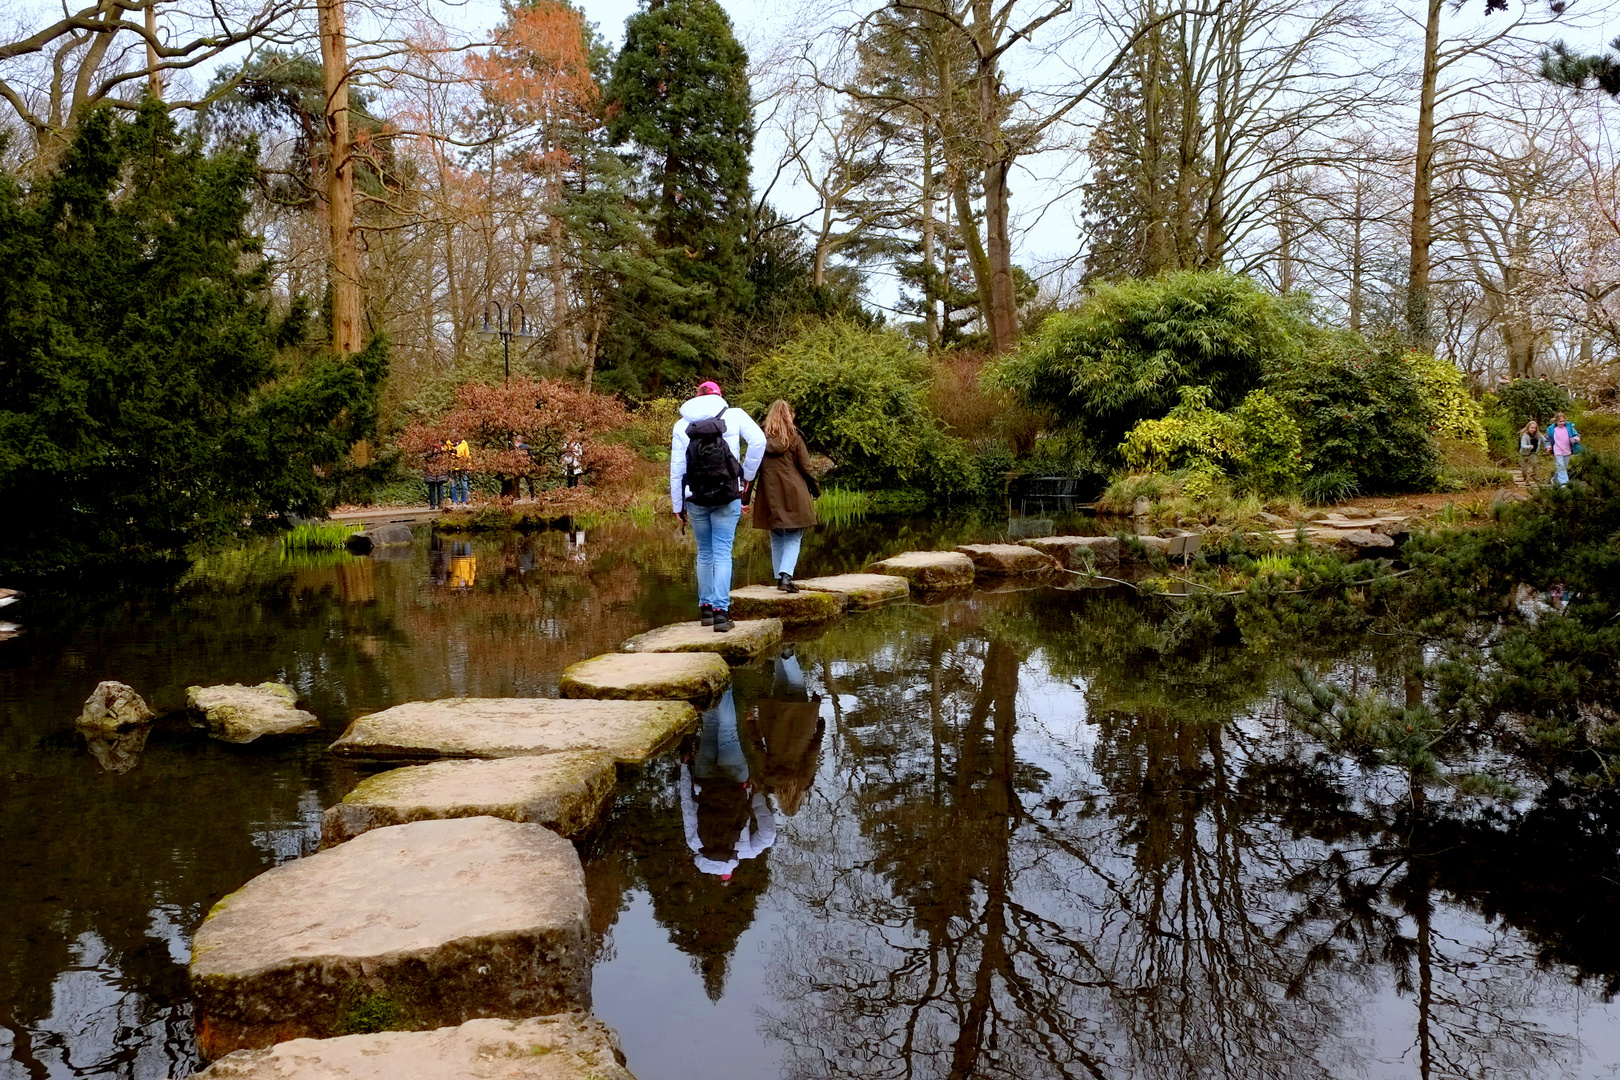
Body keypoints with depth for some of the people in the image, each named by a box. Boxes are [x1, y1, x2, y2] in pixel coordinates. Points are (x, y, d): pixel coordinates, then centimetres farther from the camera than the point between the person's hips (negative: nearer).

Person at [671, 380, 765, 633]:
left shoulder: (682, 425, 6)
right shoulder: (734, 415, 2)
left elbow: (677, 469, 3)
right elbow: (758, 440, -13)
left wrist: (678, 506, 8)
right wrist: (748, 476, -2)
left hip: (696, 500, 2)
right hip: (728, 498, -2)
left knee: (704, 554, 15)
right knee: (723, 553, -1)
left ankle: (705, 607, 18)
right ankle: (721, 610, -10)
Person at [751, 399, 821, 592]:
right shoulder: (794, 438, -4)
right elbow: (805, 468, -2)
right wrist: (815, 489, 11)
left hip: (771, 497, 3)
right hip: (794, 496, -3)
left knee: (777, 539, 14)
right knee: (793, 539, 1)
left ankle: (779, 577, 16)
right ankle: (786, 575, -17)